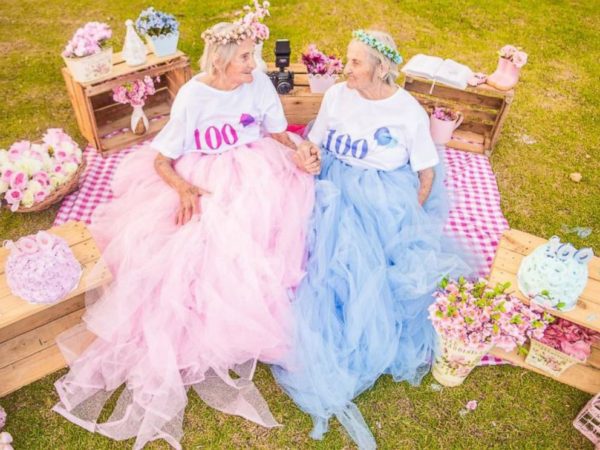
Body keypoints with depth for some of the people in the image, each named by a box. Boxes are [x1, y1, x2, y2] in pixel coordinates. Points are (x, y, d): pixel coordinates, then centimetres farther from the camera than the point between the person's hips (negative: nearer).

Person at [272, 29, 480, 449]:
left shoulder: (409, 111, -4)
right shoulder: (336, 95, 4)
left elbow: (427, 174, 2)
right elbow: (315, 142, 13)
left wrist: (409, 218, -6)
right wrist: (307, 151, -10)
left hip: (386, 201, -1)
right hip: (336, 193, 1)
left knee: (384, 274, -20)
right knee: (329, 263, -19)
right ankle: (330, 380, -9)